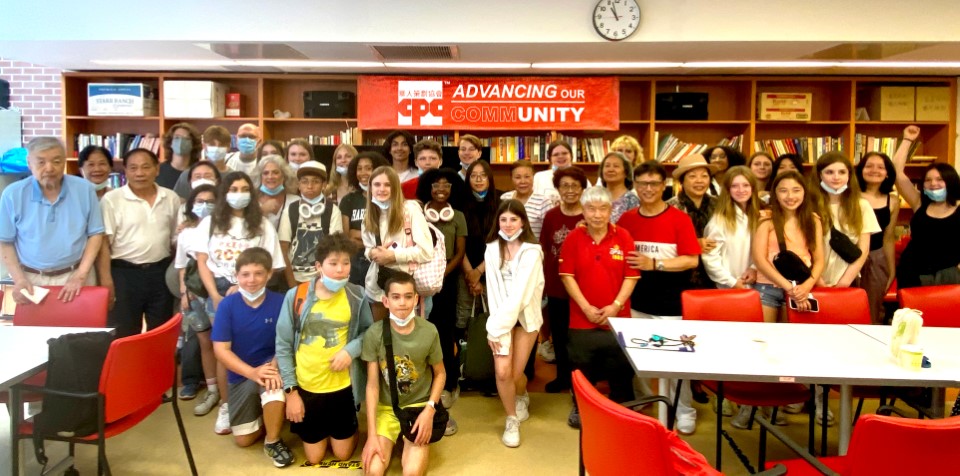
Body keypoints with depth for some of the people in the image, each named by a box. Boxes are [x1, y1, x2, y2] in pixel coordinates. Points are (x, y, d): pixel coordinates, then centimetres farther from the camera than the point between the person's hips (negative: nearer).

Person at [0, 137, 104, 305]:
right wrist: (19, 279, -10)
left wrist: (81, 276, -9)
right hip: (31, 279, 0)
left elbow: (95, 234, -1)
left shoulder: (84, 189, -4)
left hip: (76, 275, 0)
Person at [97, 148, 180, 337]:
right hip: (124, 273, -3)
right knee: (124, 335, 5)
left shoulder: (171, 198, 6)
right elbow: (104, 242, -8)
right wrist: (106, 279, -13)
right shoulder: (112, 199, -6)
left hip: (161, 272, 3)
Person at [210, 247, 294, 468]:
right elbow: (221, 349, -13)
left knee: (274, 384, -39)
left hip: (270, 368, -2)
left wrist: (274, 367, -32)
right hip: (241, 374, 2)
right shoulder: (227, 305, -11)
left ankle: (273, 440, -12)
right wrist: (252, 372, -26)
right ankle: (269, 418, 36)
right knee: (243, 440, 2)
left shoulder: (280, 302, -14)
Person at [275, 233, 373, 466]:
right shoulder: (295, 296, -12)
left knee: (343, 454, 13)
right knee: (314, 457, 14)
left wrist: (351, 349, -18)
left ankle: (348, 430, 44)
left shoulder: (357, 296, -10)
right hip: (306, 387, 0)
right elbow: (283, 346, -6)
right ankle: (320, 433, 46)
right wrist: (290, 391, -7)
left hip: (343, 386, 0)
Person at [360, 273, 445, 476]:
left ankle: (409, 444, 13)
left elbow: (440, 373, 2)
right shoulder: (374, 334, -14)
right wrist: (372, 435, -14)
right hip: (386, 407, 0)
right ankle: (391, 443, 13)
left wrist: (429, 410, -14)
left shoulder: (429, 332, -13)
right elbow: (372, 385, -9)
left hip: (419, 405, 0)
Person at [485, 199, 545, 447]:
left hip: (525, 316, -2)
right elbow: (493, 291, -5)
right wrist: (496, 325, -16)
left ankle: (522, 396, 38)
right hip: (501, 316, 2)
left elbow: (519, 293, -18)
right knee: (502, 371, -12)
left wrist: (496, 328, -20)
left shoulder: (532, 251, -12)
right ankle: (512, 420, 13)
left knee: (515, 373, 0)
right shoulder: (492, 250, 0)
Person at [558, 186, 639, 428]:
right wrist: (586, 307, -10)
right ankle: (580, 408, 31)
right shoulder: (573, 238, -3)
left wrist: (616, 305, -12)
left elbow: (631, 276, -3)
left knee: (621, 368, 8)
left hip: (617, 316, 0)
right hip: (582, 317, 0)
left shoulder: (623, 236, -3)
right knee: (582, 367, 12)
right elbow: (567, 276, -4)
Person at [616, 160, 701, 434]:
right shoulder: (626, 219, 4)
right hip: (636, 302, 4)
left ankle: (684, 412, 19)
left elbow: (692, 260, -12)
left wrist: (654, 264, -19)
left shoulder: (680, 219, -7)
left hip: (670, 304, -3)